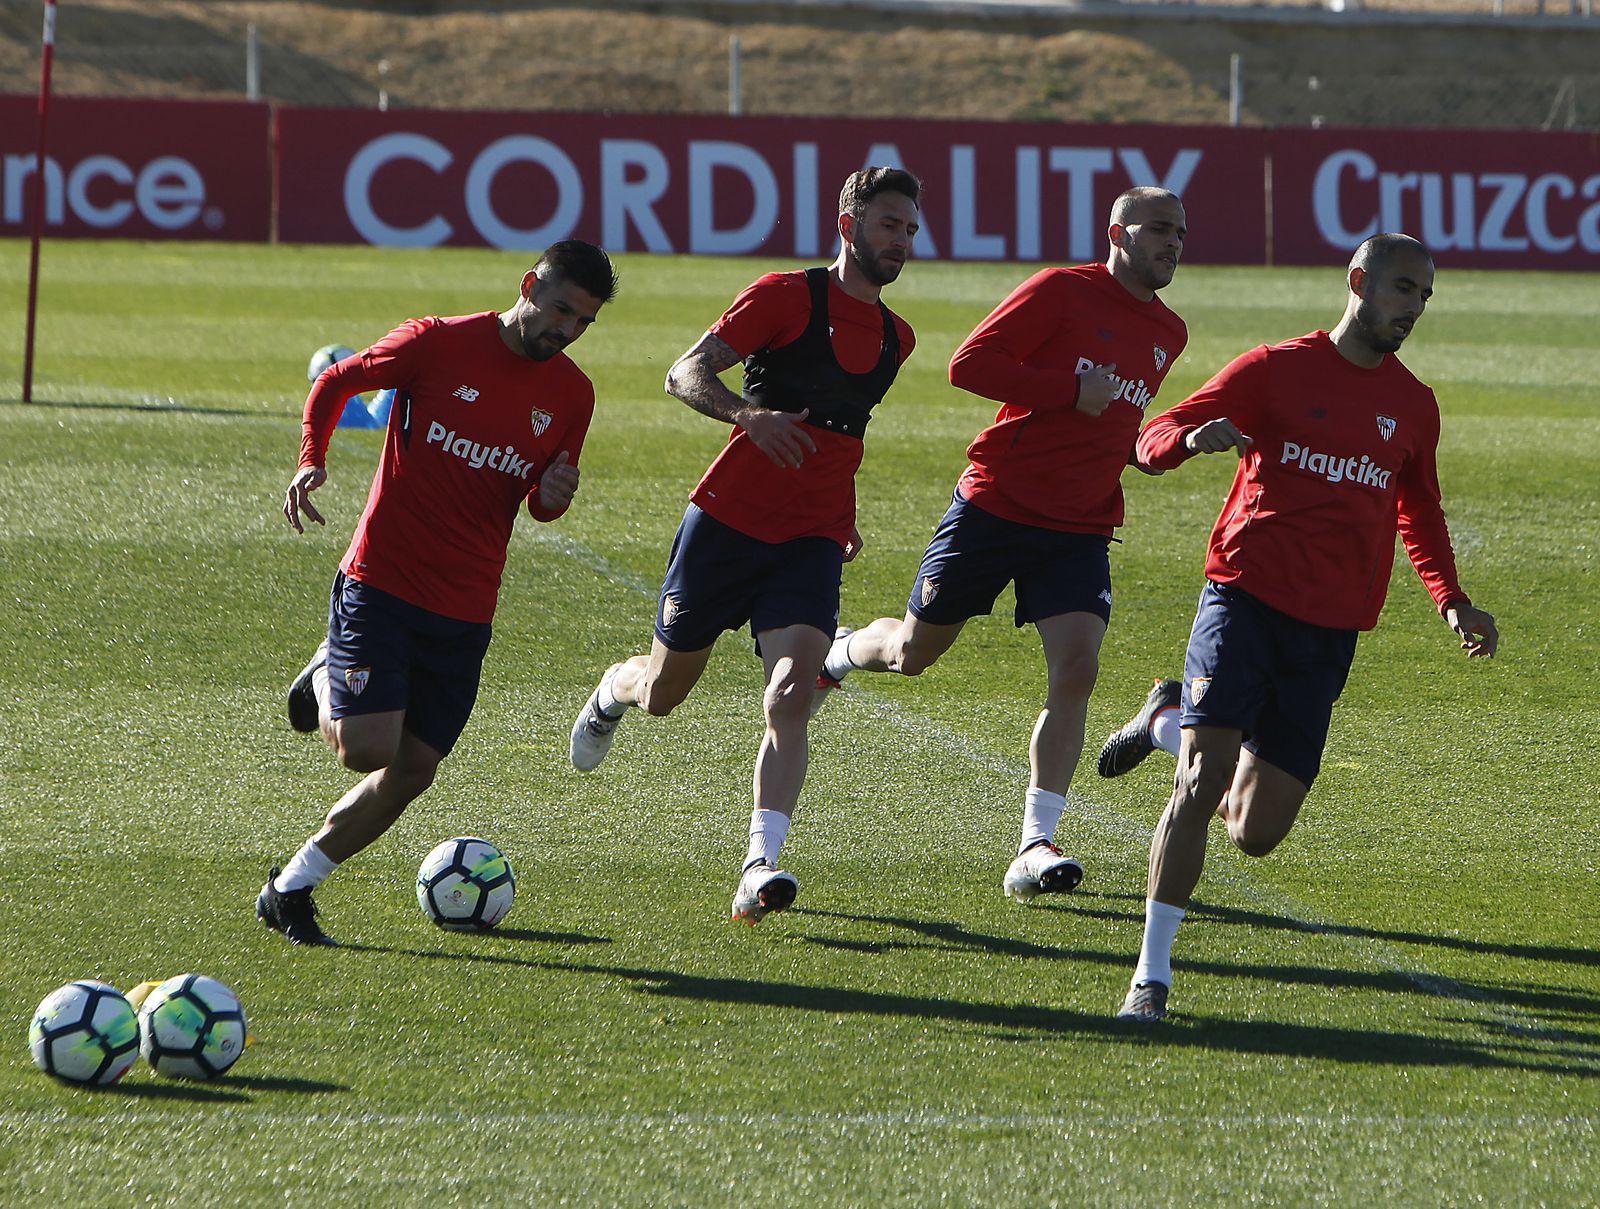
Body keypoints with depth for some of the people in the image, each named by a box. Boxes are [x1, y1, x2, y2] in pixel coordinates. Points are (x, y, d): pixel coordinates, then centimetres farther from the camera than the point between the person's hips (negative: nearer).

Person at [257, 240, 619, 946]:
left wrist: (552, 497, -7)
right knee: (368, 749, -19)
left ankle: (289, 891, 17)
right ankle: (326, 684, 15)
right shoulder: (439, 343, -8)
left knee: (412, 772, 3)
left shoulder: (572, 395, 5)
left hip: (464, 612, 5)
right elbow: (335, 384, 6)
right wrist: (311, 460, -11)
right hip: (380, 582, -5)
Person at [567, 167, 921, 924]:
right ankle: (615, 690, 49)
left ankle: (759, 870, -24)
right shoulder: (786, 295, -6)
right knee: (664, 690, 11)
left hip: (811, 540, 4)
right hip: (730, 516, -4)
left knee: (791, 698, -18)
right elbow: (686, 373, -11)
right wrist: (748, 414, -29)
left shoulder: (895, 338, 14)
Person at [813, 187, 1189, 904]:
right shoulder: (1063, 292, -9)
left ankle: (1033, 850, -15)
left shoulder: (1168, 334, 12)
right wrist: (1071, 391, -20)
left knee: (1075, 670, -16)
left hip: (1080, 529, 4)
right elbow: (970, 364, -17)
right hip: (996, 507, -4)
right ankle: (837, 655, 47)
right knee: (915, 651, 10)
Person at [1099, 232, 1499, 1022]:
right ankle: (1152, 974, -11)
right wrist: (1192, 437, -26)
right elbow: (1154, 441, -2)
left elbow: (1419, 514, 29)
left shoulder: (1414, 407, 13)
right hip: (1246, 598, -4)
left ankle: (1171, 724, 34)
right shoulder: (1276, 370, 0)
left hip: (1329, 632, 4)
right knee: (1201, 784, -18)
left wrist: (1451, 602, 13)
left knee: (1257, 833, 5)